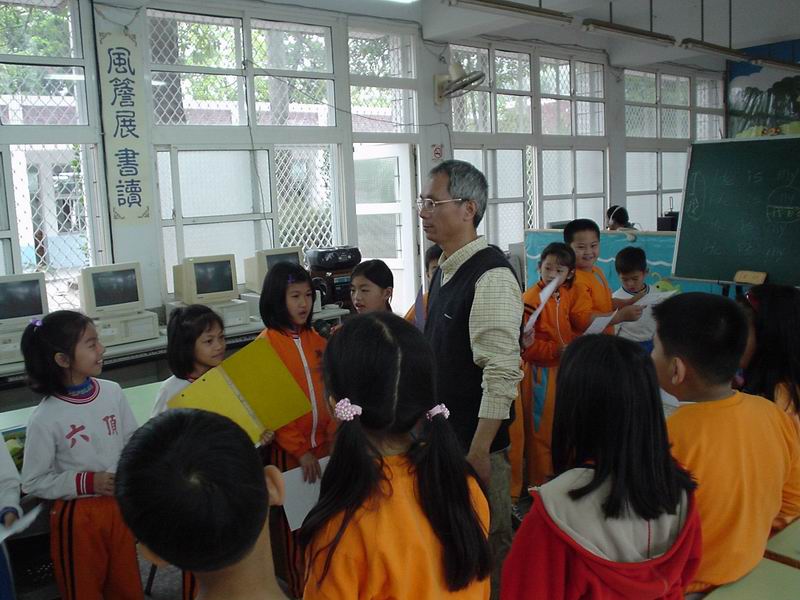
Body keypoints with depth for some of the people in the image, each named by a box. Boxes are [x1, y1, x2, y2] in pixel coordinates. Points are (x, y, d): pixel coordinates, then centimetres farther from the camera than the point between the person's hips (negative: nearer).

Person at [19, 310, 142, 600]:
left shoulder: (112, 392, -7)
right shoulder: (45, 418, -18)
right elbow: (33, 483, -11)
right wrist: (86, 482, -19)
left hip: (120, 505, 4)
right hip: (78, 516, -4)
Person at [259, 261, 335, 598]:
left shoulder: (315, 339, 6)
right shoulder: (267, 343, -12)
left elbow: (329, 394, 9)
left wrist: (333, 436, -1)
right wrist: (300, 450, -14)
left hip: (322, 447, 5)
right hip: (287, 450, -5)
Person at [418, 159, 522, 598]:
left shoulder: (491, 276, -21)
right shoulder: (445, 270, 8)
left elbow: (502, 373, -24)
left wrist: (478, 452, -23)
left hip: (476, 443, -9)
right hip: (441, 435, 9)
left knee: (488, 550, 9)